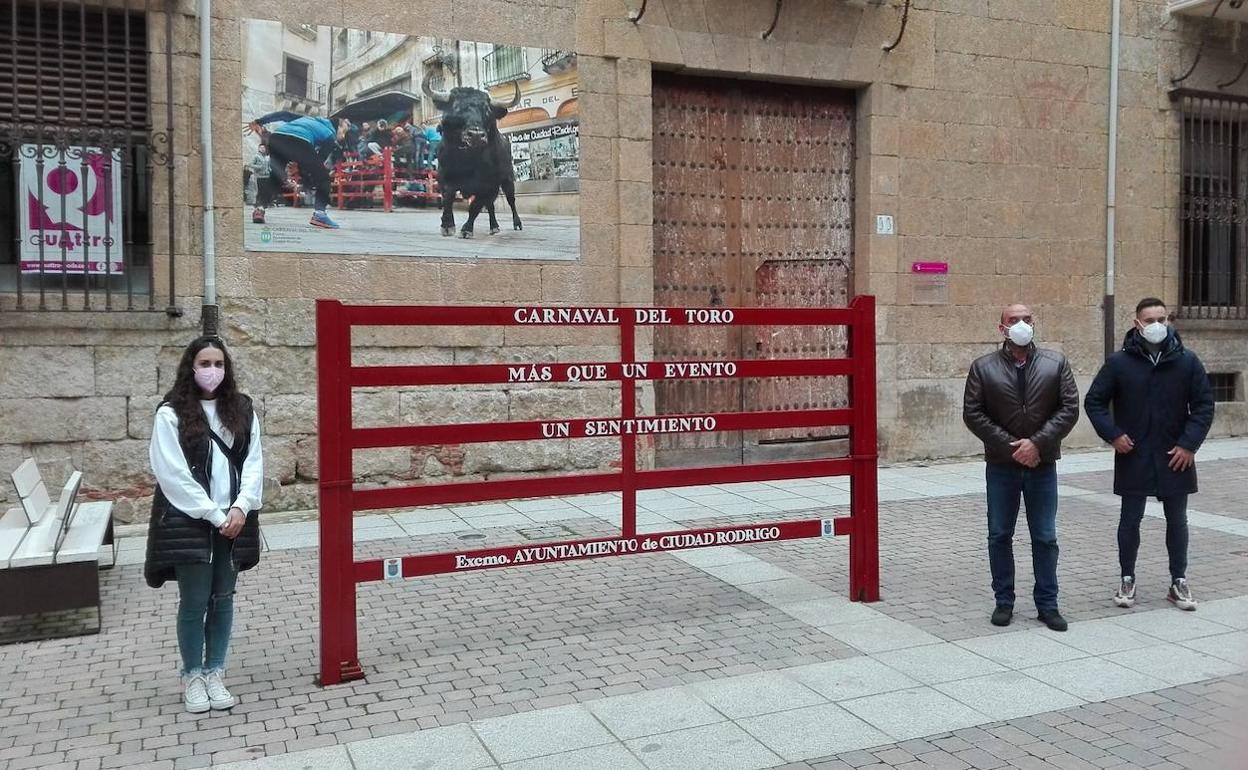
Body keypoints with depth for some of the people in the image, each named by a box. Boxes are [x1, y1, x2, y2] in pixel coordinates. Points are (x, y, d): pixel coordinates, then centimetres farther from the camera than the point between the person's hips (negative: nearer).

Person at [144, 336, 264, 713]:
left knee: (222, 600, 11)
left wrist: (241, 507, -11)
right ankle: (192, 677, 21)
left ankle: (215, 674, 23)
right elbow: (173, 474, -11)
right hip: (189, 522, -3)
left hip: (233, 521, 4)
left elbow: (253, 462, 2)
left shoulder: (242, 409, 5)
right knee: (194, 602, 5)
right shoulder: (171, 414, -7)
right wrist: (214, 515, -14)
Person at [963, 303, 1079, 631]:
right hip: (1001, 465, 0)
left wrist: (1038, 442, -14)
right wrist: (1009, 446, -12)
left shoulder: (1056, 363, 3)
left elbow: (1070, 408, -3)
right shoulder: (983, 367, 0)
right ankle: (1004, 601, 19)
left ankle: (1047, 604, 18)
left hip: (1043, 464, 1)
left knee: (1045, 538, 6)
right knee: (999, 536, 7)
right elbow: (972, 413, -5)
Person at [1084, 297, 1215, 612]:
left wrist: (1189, 443, -7)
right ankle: (1127, 580, 19)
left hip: (1175, 457, 1)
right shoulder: (1119, 362, -4)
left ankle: (1178, 582, 22)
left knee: (1177, 520, 11)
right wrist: (1113, 434, -9)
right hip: (1133, 457, -1)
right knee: (1130, 519, 8)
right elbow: (1094, 401, 2)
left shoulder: (1187, 361, -1)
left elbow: (1204, 404, 2)